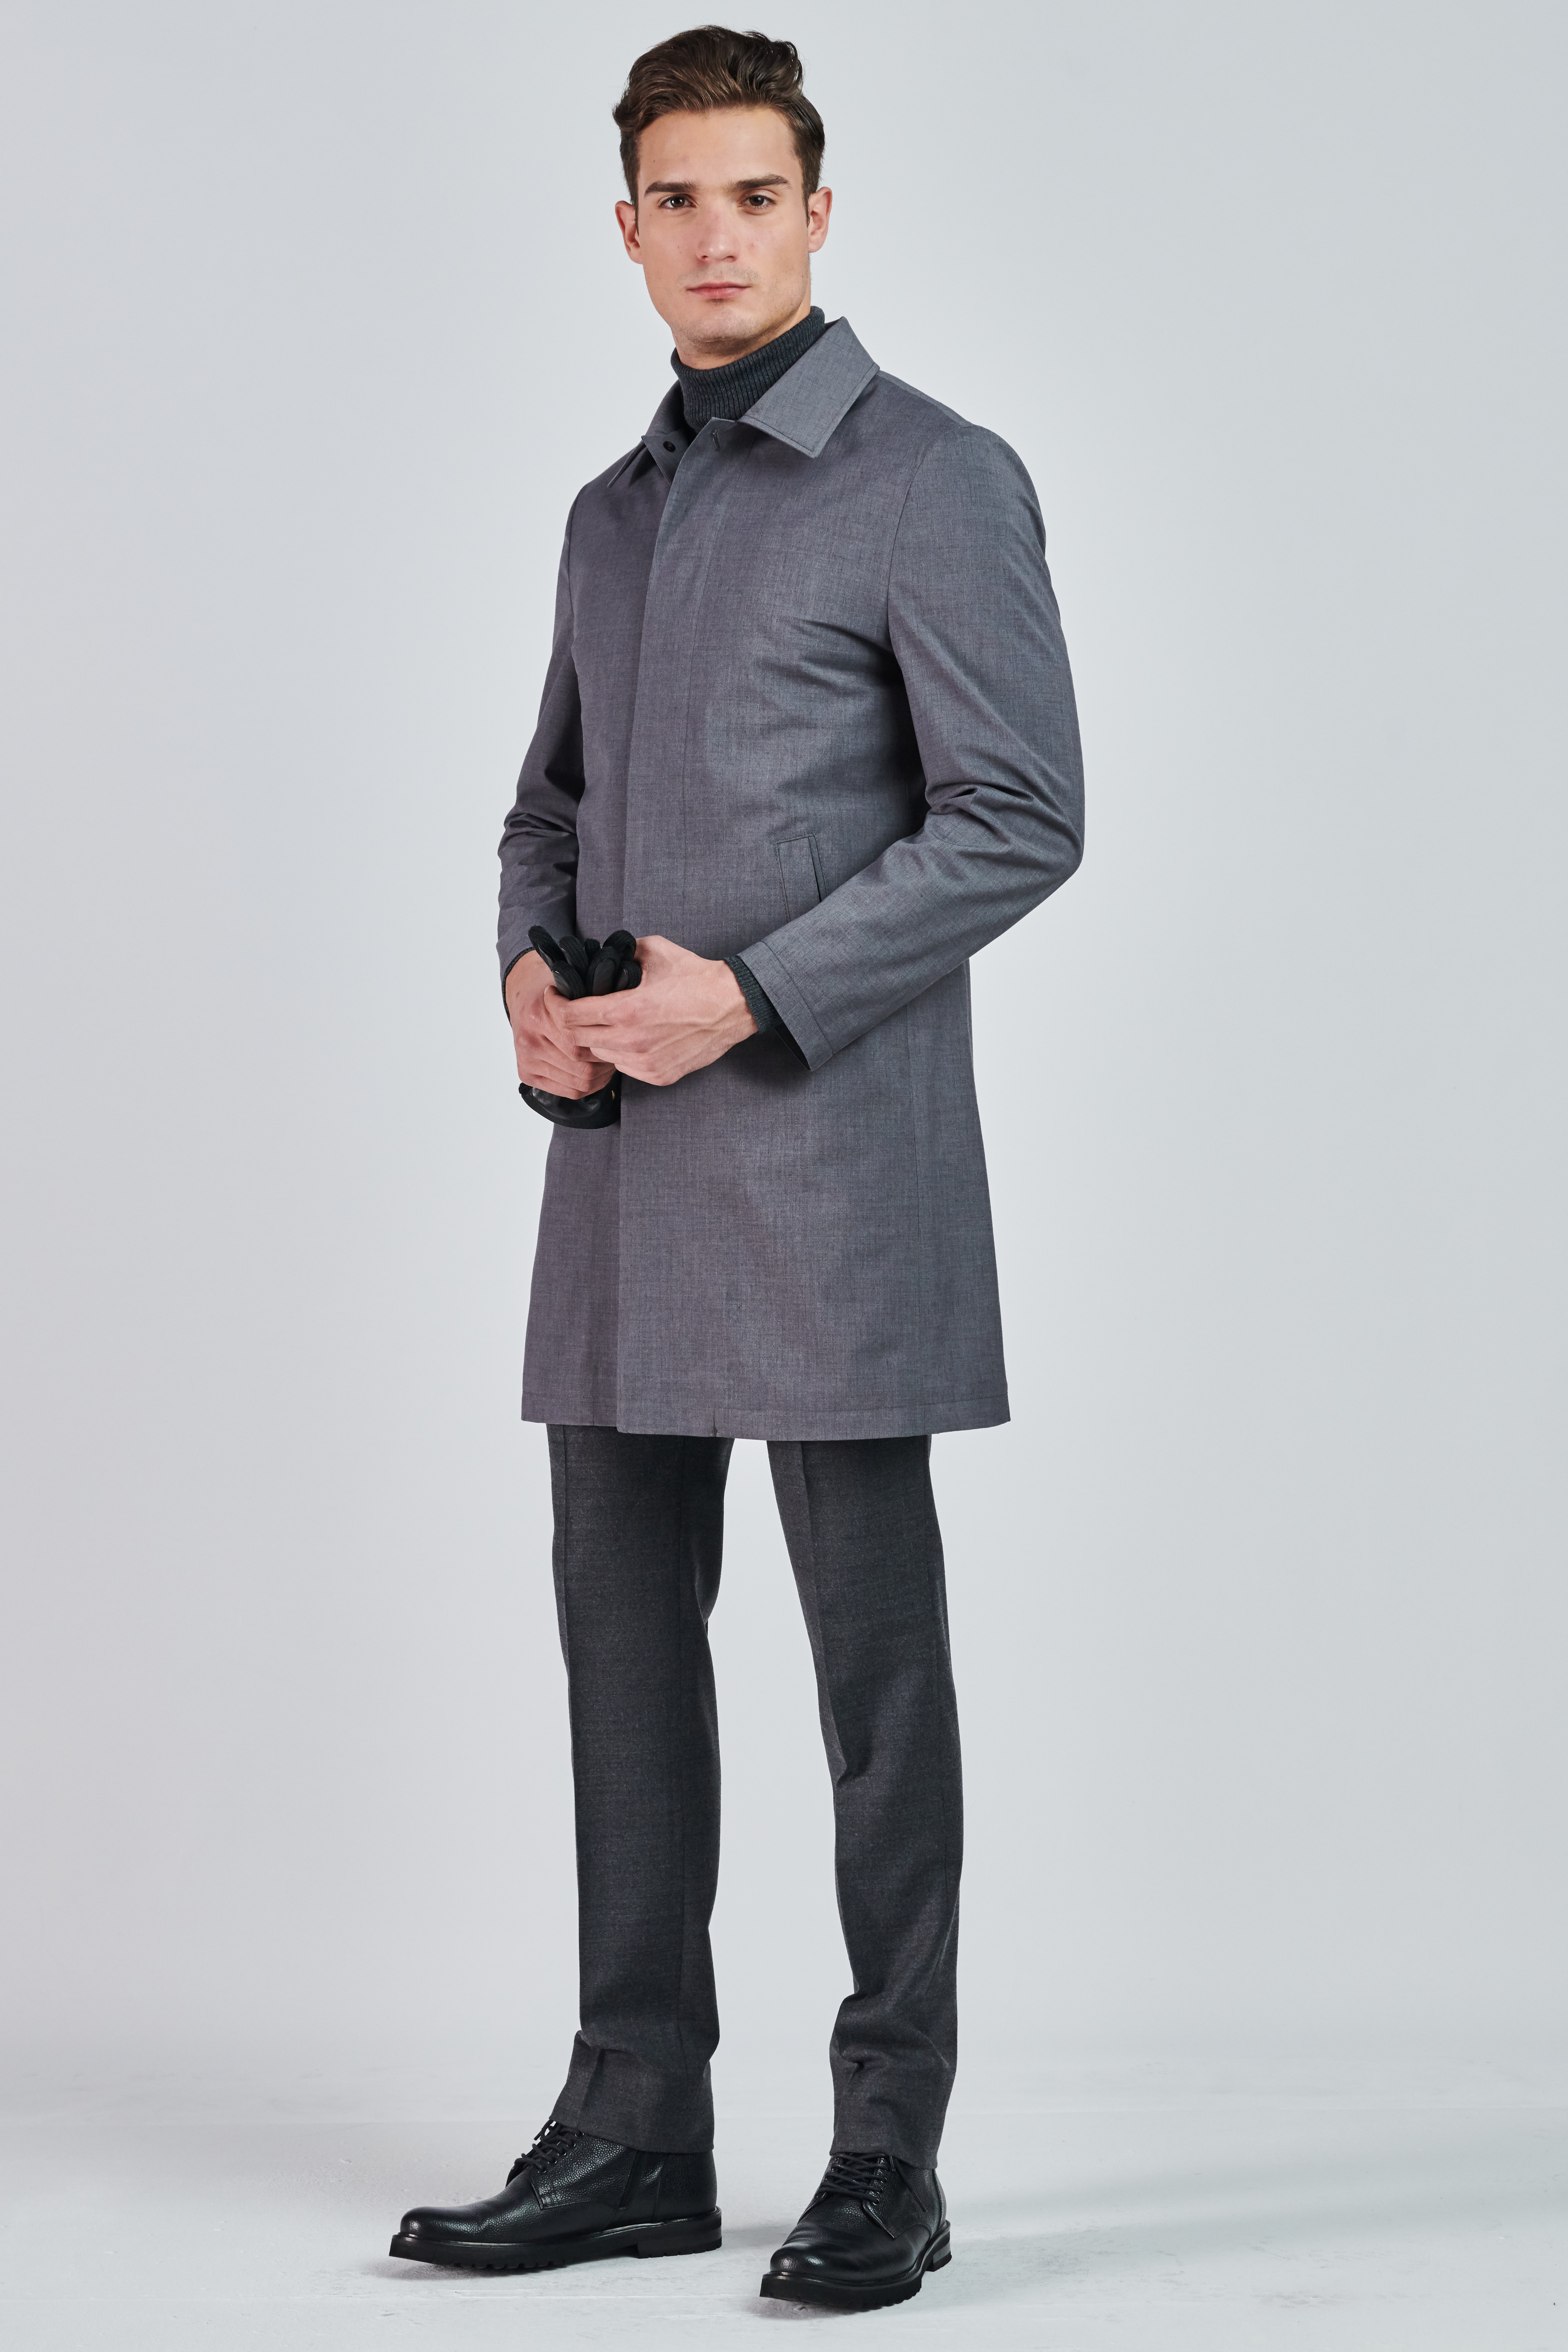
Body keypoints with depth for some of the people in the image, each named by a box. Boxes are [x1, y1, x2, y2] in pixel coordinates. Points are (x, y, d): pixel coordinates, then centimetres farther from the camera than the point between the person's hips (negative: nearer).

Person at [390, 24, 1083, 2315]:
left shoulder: (937, 479, -5)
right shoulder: (616, 510, 17)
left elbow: (1023, 816, -12)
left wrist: (751, 995, -17)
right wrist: (530, 971, 3)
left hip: (829, 1153, -7)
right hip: (622, 1170, 7)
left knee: (873, 1656, -1)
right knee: (626, 1632, 9)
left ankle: (888, 2156, 8)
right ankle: (635, 2135, 18)